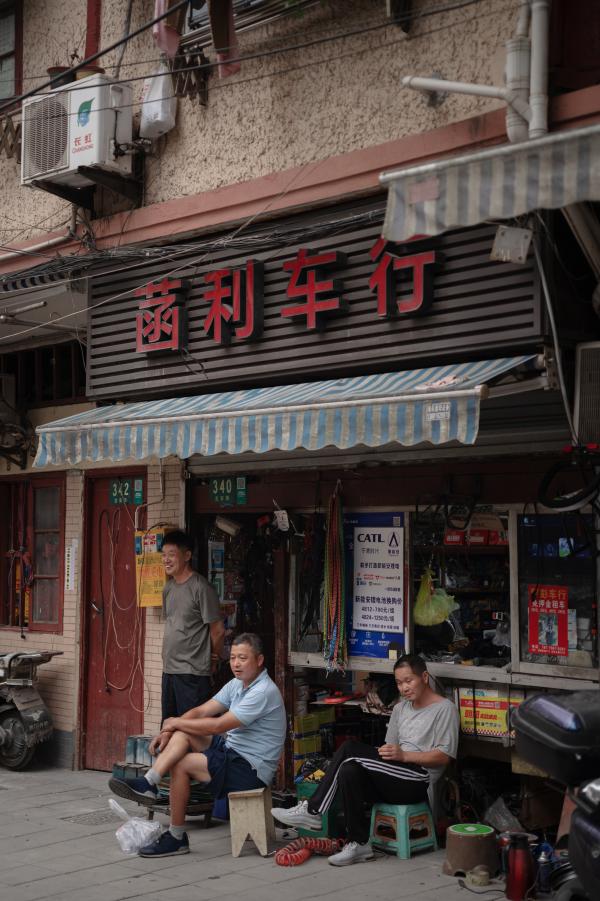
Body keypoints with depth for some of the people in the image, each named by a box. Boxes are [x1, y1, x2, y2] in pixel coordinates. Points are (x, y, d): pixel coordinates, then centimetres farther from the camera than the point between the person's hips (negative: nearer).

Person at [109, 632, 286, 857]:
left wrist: (175, 722, -12)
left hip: (250, 769, -9)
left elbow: (219, 725, -23)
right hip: (231, 750, 9)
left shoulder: (264, 692, -19)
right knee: (181, 733, -8)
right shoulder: (237, 684, 11)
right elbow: (201, 712, 7)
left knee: (180, 764, -17)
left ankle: (176, 837, -5)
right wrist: (167, 732, -8)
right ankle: (147, 784, -20)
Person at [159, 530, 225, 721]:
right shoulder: (168, 588, 11)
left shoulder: (201, 587, -14)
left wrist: (214, 658, 2)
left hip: (193, 672, -8)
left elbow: (218, 630, -11)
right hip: (169, 670, 8)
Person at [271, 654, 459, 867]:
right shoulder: (401, 708, 22)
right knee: (349, 771, -26)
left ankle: (312, 811, -17)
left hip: (418, 781, -7)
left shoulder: (445, 709, -1)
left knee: (350, 749, -22)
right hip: (394, 780, 7)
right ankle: (358, 844, -23)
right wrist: (384, 754, -4)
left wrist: (404, 755, -18)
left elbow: (444, 756, -9)